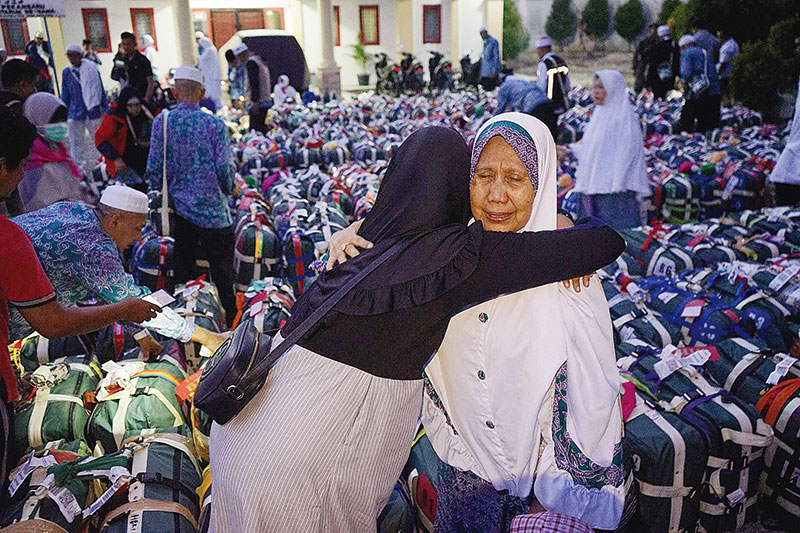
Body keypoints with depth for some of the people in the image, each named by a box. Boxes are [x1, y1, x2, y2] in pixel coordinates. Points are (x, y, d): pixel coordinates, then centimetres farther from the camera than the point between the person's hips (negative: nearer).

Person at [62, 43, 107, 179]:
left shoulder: (92, 68, 0)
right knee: (76, 145, -2)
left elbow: (101, 89, 6)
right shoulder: (66, 72, 6)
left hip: (94, 112, -1)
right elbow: (65, 95, 12)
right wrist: (63, 114, 11)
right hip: (75, 113, 1)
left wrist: (105, 108, 6)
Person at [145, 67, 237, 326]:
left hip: (179, 208, 3)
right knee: (222, 274, 8)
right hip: (212, 211, -3)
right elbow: (225, 169, -9)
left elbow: (154, 167, 0)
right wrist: (227, 190, 13)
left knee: (183, 270, 12)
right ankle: (231, 321, 17)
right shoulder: (215, 125, -10)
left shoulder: (162, 122, -2)